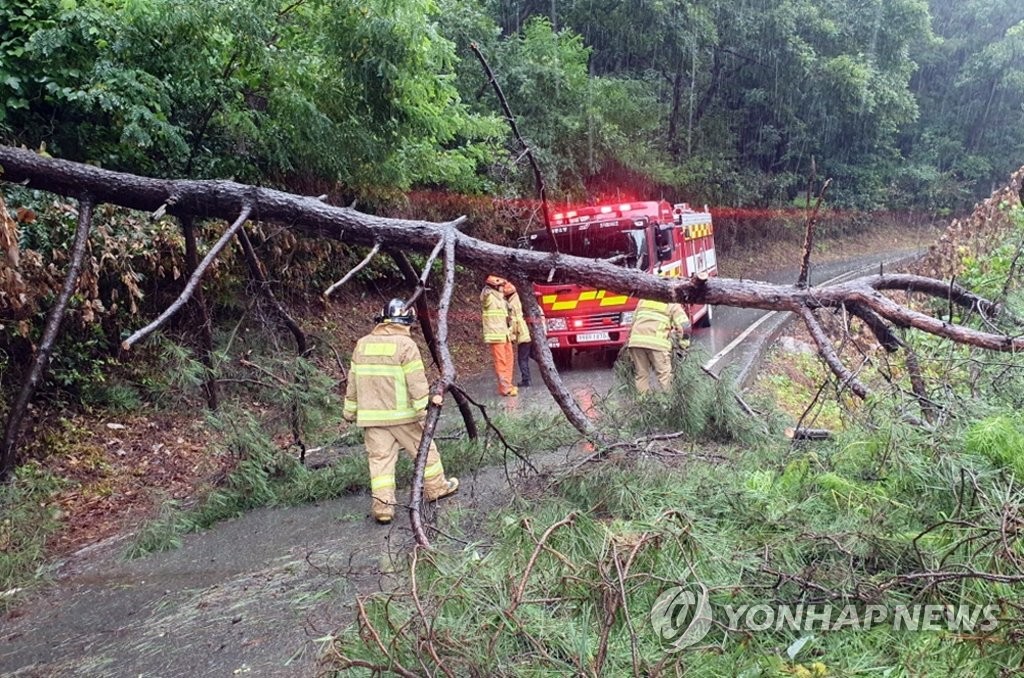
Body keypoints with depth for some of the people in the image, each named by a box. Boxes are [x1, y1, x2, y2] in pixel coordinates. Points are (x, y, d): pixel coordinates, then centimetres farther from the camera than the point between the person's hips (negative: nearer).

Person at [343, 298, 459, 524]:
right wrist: (425, 408, -8)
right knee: (424, 449, 14)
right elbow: (417, 382, -12)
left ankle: (382, 505, 0)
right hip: (402, 414, -4)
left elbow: (353, 381, 11)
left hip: (371, 415, 4)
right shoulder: (405, 344, -10)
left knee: (380, 457, 6)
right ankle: (436, 487, 27)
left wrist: (351, 410, 19)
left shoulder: (362, 344, 7)